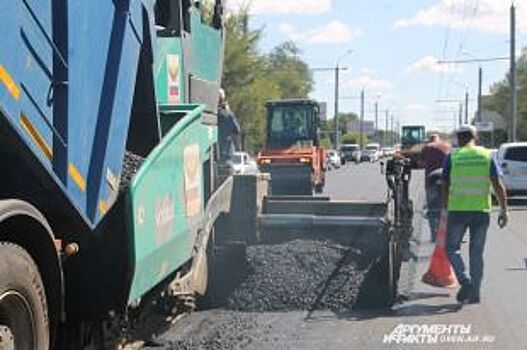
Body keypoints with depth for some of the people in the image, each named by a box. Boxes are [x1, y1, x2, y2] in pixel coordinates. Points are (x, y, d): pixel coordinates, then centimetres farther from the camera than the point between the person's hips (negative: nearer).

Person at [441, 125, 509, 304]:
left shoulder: (452, 157, 0)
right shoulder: (487, 155, 4)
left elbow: (445, 187, 2)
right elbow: (498, 185, -3)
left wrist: (445, 208, 12)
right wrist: (504, 210, 0)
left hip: (457, 210, -2)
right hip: (481, 211, 2)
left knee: (452, 248, 11)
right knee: (477, 252, 10)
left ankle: (465, 280, -9)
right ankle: (474, 293, 11)